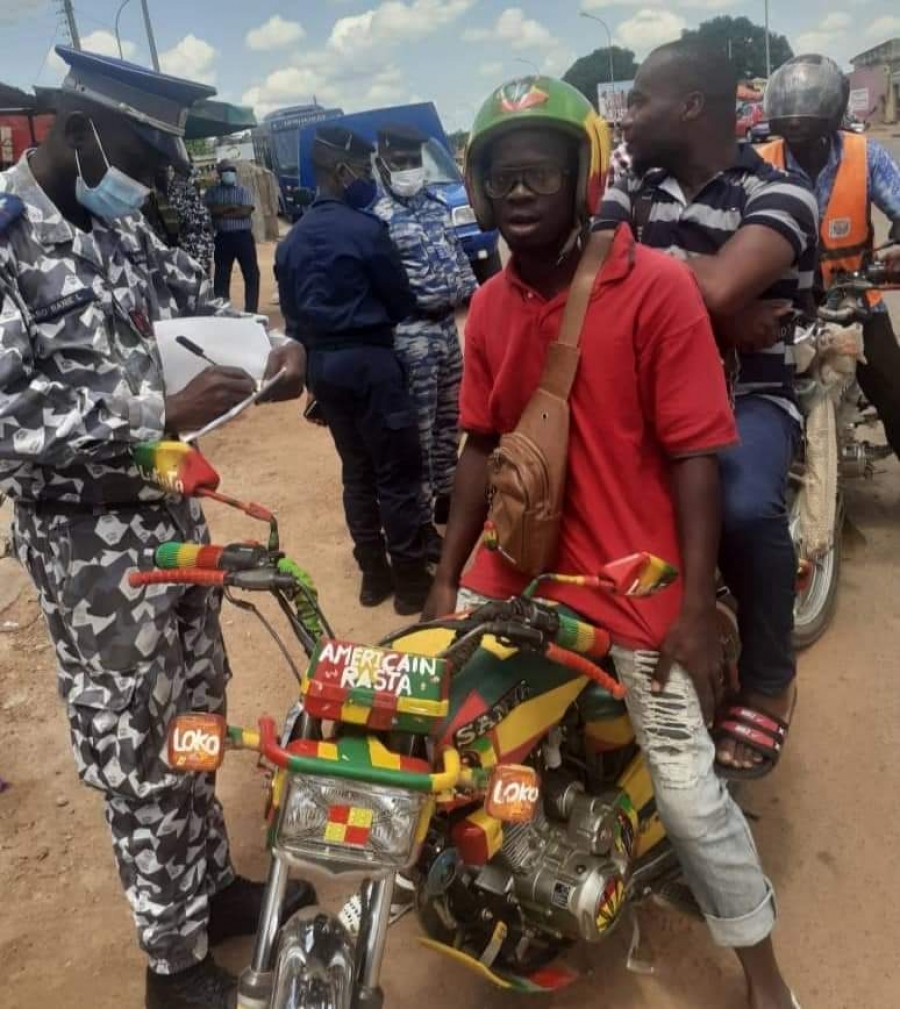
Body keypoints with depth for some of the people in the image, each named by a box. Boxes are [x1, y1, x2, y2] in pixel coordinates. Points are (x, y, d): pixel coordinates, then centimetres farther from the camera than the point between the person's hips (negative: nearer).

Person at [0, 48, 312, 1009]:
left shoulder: (119, 225, 6)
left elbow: (194, 302, 18)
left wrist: (270, 351, -3)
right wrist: (161, 412, -29)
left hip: (170, 507, 8)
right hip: (88, 540, -8)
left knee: (196, 714, 21)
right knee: (138, 750, 6)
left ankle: (215, 885, 43)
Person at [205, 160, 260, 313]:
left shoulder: (244, 190, 5)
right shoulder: (212, 191, 8)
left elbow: (246, 211, -10)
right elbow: (209, 210, -8)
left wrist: (222, 212, -8)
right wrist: (232, 206, -10)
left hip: (243, 236, -1)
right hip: (223, 238, 1)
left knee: (252, 274, -2)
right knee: (222, 276, 5)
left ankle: (251, 311, 5)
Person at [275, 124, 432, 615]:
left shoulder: (291, 241, 11)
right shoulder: (365, 229, -12)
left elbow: (292, 315, 14)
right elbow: (402, 301, -5)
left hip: (321, 364, 8)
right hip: (369, 359, -8)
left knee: (356, 470, 15)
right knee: (397, 474, 1)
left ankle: (374, 573, 23)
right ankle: (410, 578, 8)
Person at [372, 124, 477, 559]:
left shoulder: (437, 206, 11)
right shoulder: (380, 218, -12)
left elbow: (457, 255, 20)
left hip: (447, 323, 8)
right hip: (412, 332, -8)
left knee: (449, 417, 18)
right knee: (419, 431, -3)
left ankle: (445, 496, 35)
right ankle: (422, 523, 5)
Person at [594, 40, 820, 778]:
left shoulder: (779, 194, -8)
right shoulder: (630, 188, 10)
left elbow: (717, 288, -28)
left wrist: (637, 256, -8)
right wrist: (721, 316, -17)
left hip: (748, 396, -5)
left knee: (746, 507, -35)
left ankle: (768, 679, -7)